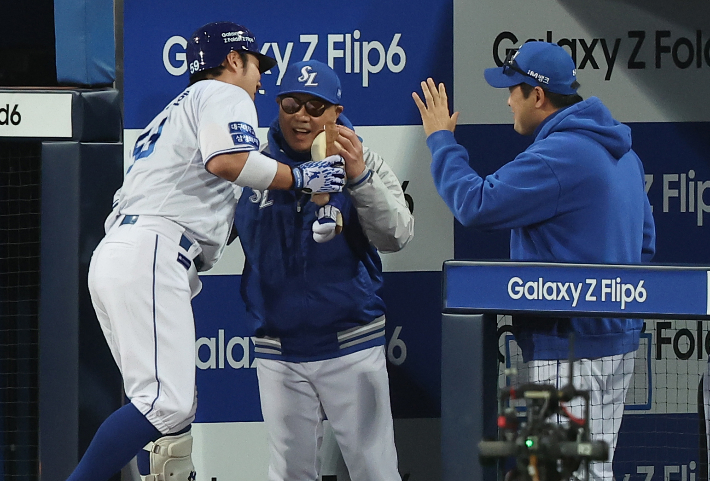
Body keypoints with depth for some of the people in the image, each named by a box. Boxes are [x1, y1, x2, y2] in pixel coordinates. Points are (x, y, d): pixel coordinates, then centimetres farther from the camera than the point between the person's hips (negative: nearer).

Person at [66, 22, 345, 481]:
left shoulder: (177, 110, 34)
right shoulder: (223, 94, 6)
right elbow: (227, 160, -15)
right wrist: (299, 177, -5)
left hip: (113, 253, 10)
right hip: (151, 251, -10)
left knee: (177, 406, 10)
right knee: (165, 402, -19)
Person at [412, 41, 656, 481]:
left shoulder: (557, 156, -19)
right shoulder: (622, 152, 14)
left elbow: (476, 204, -19)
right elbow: (644, 243, 20)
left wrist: (441, 140, -5)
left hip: (569, 348, -10)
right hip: (619, 338, 10)